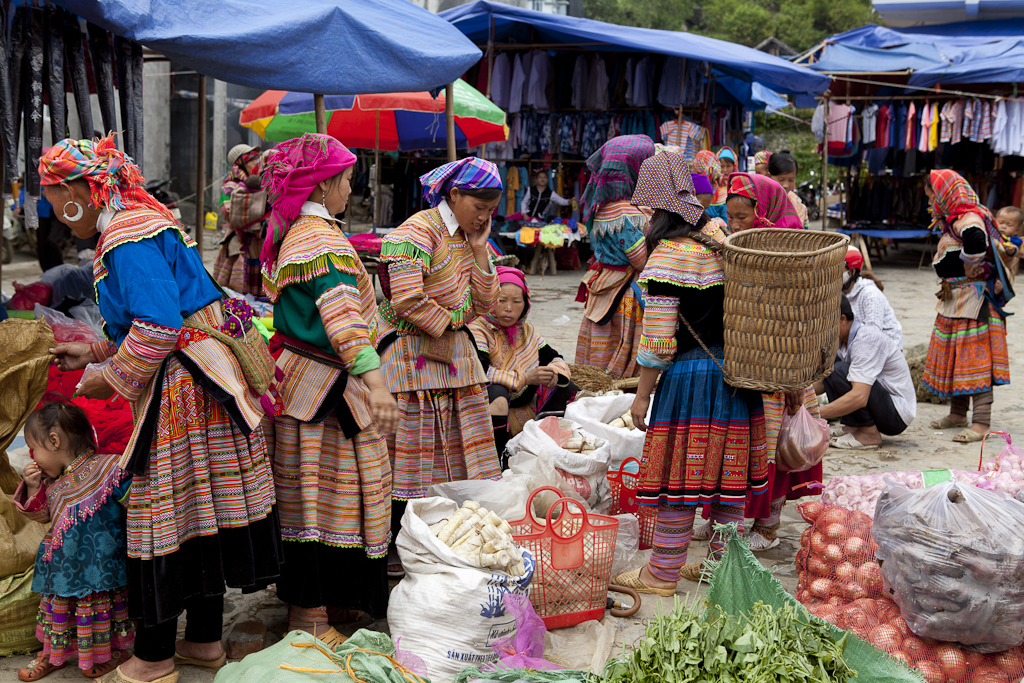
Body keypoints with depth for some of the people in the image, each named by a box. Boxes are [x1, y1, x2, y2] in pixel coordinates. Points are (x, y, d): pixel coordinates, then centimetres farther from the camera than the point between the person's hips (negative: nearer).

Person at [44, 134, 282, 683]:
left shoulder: (126, 237, -14)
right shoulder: (146, 220, 19)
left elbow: (159, 327, -24)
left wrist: (111, 380, -10)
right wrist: (93, 353, 23)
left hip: (179, 391, -10)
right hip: (203, 388, 10)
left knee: (161, 518, 1)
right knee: (200, 513, 16)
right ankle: (205, 639, 28)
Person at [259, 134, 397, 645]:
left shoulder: (291, 233, 14)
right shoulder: (323, 237, -16)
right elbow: (342, 316, -27)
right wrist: (374, 381, -33)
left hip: (299, 372, 10)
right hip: (324, 384, -10)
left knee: (311, 493, 16)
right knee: (320, 491, -3)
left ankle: (306, 600, 27)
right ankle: (309, 615, 7)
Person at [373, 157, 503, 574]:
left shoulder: (468, 238, 14)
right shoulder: (417, 233, -13)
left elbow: (484, 305, 11)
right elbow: (407, 301, -21)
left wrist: (479, 252, 2)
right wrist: (447, 324, -8)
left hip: (455, 352, 8)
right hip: (412, 350, -8)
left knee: (454, 449, 9)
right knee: (411, 450, -5)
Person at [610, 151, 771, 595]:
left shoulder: (667, 256, -15)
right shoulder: (720, 237, 7)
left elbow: (658, 340, -16)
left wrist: (642, 395, -8)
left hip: (690, 372, -8)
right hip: (737, 366, 8)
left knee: (679, 476, 2)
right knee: (726, 471, 14)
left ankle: (663, 574, 13)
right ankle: (722, 563, 25)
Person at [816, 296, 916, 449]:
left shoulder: (865, 339, -24)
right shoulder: (843, 338, 4)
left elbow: (859, 397, -35)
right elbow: (826, 382, 16)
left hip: (897, 415, -9)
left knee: (840, 370, -26)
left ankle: (869, 434, -13)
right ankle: (853, 426, 1)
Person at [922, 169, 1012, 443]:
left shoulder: (968, 219, -17)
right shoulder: (954, 221, 15)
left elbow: (976, 240, -38)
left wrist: (969, 270, -24)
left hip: (974, 299, -10)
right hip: (955, 300, 10)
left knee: (975, 358, -9)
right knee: (954, 355, 16)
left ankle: (981, 423, -7)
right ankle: (958, 413, 28)